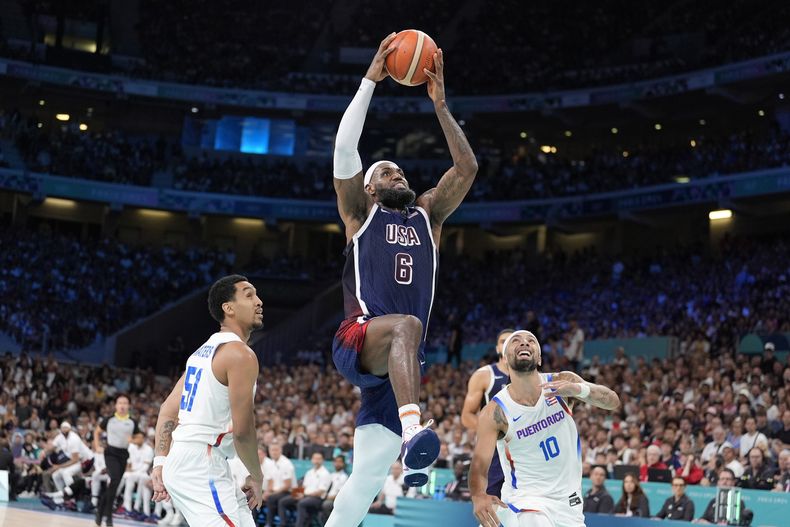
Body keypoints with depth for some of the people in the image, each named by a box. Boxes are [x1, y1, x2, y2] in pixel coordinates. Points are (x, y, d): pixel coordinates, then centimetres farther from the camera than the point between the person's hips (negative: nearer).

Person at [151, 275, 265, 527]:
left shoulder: (204, 351, 18)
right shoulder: (241, 354, -12)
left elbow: (167, 410, 16)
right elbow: (242, 430, -15)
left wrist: (160, 462, 13)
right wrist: (256, 477, -2)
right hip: (200, 466, -10)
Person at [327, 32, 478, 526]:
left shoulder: (428, 215, 24)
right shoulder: (360, 214, 13)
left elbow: (467, 166, 15)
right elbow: (345, 148, 0)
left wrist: (440, 104, 11)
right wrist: (370, 81, -1)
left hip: (397, 360, 5)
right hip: (357, 341, -5)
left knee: (366, 481, -1)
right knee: (406, 325, -40)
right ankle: (414, 431, -61)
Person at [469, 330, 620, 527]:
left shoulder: (562, 383, -7)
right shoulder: (495, 412, -14)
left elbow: (613, 401, -16)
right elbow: (480, 464, -17)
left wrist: (578, 389, -37)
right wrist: (478, 496, -40)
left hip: (568, 502, 4)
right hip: (525, 500, -4)